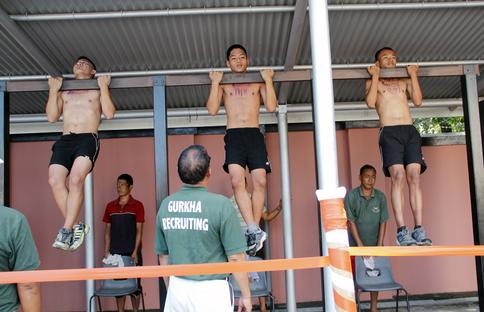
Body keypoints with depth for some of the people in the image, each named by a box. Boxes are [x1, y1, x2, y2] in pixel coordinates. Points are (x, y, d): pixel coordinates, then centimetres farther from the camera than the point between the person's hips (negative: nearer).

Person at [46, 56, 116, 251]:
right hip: (65, 140, 4)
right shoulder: (64, 93, 29)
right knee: (55, 181, -20)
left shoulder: (98, 90, 20)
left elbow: (109, 113, 3)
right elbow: (51, 117, 17)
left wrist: (104, 87, 4)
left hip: (88, 139, -3)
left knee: (75, 180, -27)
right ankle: (75, 226, -12)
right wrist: (53, 90, 16)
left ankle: (66, 230, -25)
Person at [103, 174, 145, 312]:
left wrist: (135, 252, -13)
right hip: (115, 252, 3)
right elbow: (107, 230, 9)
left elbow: (139, 230, -6)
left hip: (132, 252, -3)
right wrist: (106, 251, 2)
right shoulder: (110, 206, 7)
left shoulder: (137, 205, -4)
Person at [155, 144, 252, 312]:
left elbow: (163, 255, 8)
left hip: (177, 289, 4)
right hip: (211, 291, -4)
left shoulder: (165, 205, -1)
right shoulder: (221, 204, -15)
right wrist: (246, 295, -1)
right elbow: (235, 257, -13)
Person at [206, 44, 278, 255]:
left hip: (254, 135, 1)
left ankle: (252, 231, -5)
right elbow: (212, 110, 5)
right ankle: (254, 230, -25)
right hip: (234, 135, -1)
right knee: (237, 181, -21)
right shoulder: (223, 84, 19)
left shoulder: (258, 82, 20)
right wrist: (215, 82, 3)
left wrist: (268, 80, 4)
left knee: (260, 181, -13)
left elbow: (271, 106, 6)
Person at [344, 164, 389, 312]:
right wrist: (360, 245, -16)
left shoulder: (380, 196, -4)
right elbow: (351, 221, -13)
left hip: (374, 244, 3)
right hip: (356, 244, -2)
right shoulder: (351, 195, -12)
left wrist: (380, 245, -8)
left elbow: (383, 222, -2)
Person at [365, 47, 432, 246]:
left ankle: (418, 230, -11)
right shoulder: (372, 82, 17)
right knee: (398, 177, -18)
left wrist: (413, 75, 10)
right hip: (389, 132, -3)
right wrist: (376, 76, 2)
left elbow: (418, 101, 9)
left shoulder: (405, 81, 25)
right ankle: (402, 230, -20)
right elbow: (371, 103, -3)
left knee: (414, 178, -9)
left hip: (410, 131, 3)